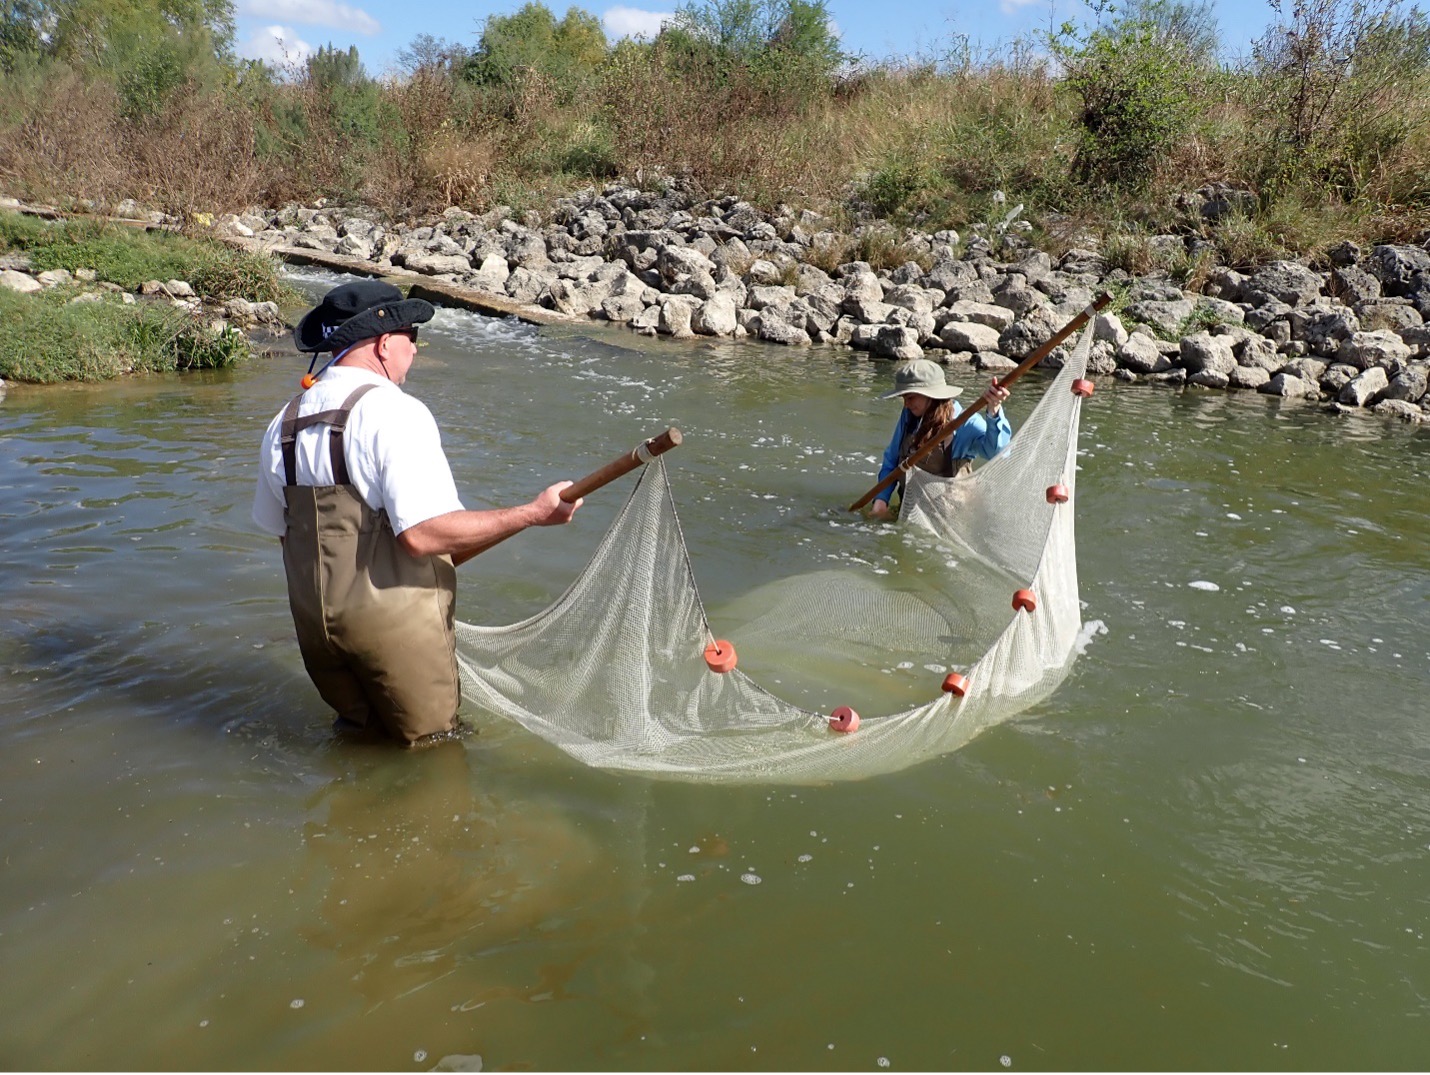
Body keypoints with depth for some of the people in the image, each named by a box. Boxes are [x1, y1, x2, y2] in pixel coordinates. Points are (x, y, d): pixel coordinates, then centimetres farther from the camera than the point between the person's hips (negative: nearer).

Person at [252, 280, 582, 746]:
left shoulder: (282, 424, 6)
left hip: (314, 622, 7)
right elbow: (423, 533, -26)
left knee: (358, 732, 24)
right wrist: (534, 513, -23)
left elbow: (277, 527, 15)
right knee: (432, 747, 9)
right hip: (395, 623, -6)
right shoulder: (395, 412, -17)